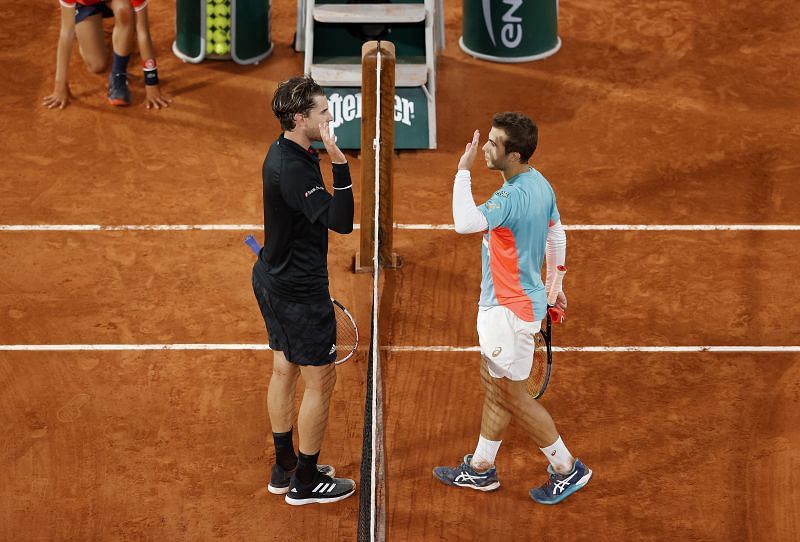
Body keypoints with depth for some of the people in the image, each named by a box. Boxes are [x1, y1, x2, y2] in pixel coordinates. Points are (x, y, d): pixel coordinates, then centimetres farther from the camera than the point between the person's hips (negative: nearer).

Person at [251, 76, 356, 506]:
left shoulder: (283, 153, 5)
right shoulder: (293, 170, -27)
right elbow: (340, 222, -35)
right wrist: (340, 164, -40)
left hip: (273, 278, 10)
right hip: (298, 293, -10)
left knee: (284, 370, 18)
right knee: (320, 380, 3)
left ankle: (285, 468, 32)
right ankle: (306, 482, 14)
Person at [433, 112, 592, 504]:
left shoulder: (514, 197, -29)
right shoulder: (541, 185, 2)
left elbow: (465, 223, -44)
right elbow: (557, 237, 15)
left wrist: (464, 170, -33)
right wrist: (554, 285, 27)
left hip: (511, 310, -10)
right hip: (501, 304, 10)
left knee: (511, 394, 5)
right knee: (493, 382, 19)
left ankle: (567, 469, 17)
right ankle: (481, 469, 32)